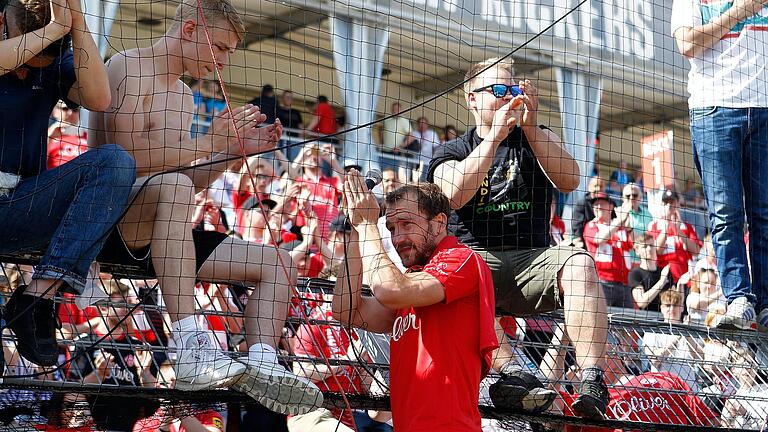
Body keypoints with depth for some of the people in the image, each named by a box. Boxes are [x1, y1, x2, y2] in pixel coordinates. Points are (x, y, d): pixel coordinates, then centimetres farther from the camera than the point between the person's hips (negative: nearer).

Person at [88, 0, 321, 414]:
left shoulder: (183, 96, 23)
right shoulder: (127, 67, -5)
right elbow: (129, 156, -18)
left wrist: (235, 150, 9)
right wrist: (209, 141, -15)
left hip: (156, 233, 9)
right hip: (110, 218, -9)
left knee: (277, 262, 0)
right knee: (171, 186, -40)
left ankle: (261, 363, -26)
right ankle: (192, 348, -47)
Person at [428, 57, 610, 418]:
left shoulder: (536, 140, 20)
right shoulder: (452, 152, 16)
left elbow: (569, 182, -2)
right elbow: (455, 196, -8)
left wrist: (530, 125, -12)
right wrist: (494, 136, -11)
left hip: (534, 259, 1)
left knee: (580, 263, -31)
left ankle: (592, 379, -41)